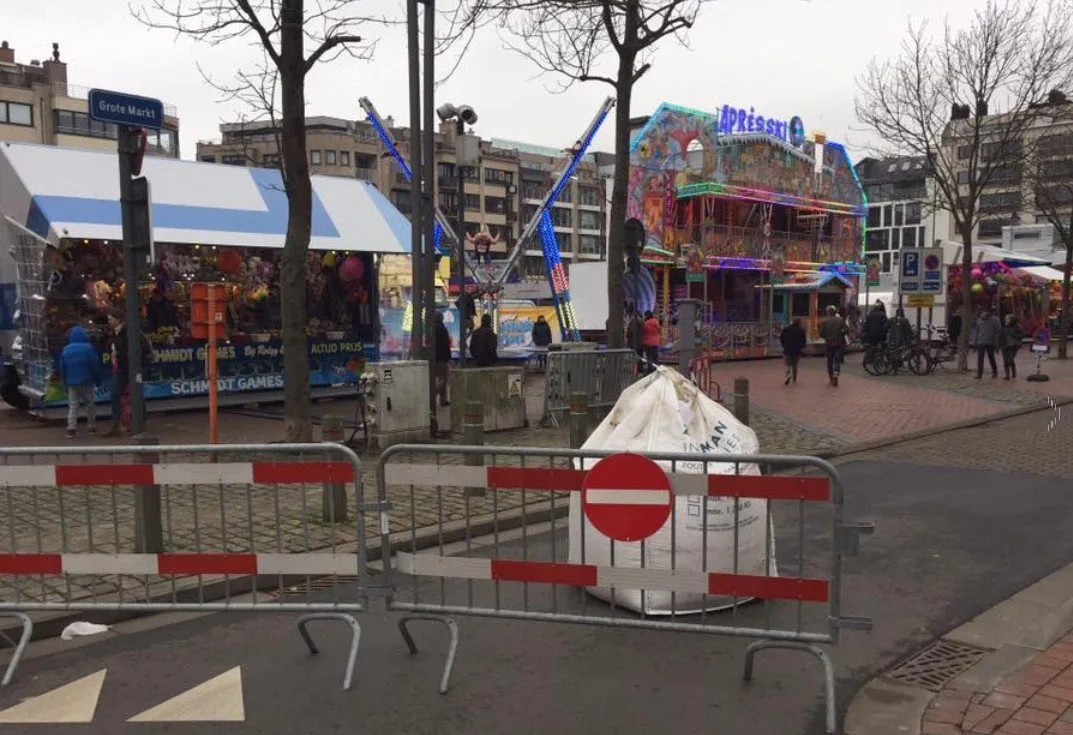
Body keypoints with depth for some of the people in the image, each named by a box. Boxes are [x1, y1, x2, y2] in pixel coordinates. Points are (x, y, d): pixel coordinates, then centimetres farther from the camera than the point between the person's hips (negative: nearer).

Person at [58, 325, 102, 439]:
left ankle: (71, 428, -5)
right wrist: (97, 380, 2)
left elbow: (62, 369, 7)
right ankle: (91, 426, 15)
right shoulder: (88, 348, -8)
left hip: (71, 383, 3)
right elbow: (95, 365, -7)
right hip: (86, 382, -3)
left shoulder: (65, 350, 3)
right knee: (89, 404, 10)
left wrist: (66, 381, 16)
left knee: (72, 405, 5)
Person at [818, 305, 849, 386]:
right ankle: (836, 375, -20)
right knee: (837, 360, 2)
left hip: (829, 343, 0)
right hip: (839, 343, 0)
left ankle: (831, 378, 18)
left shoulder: (824, 321, -5)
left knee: (830, 360, 12)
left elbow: (821, 334, -8)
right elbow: (847, 330, -6)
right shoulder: (841, 320, -2)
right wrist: (841, 334, 13)